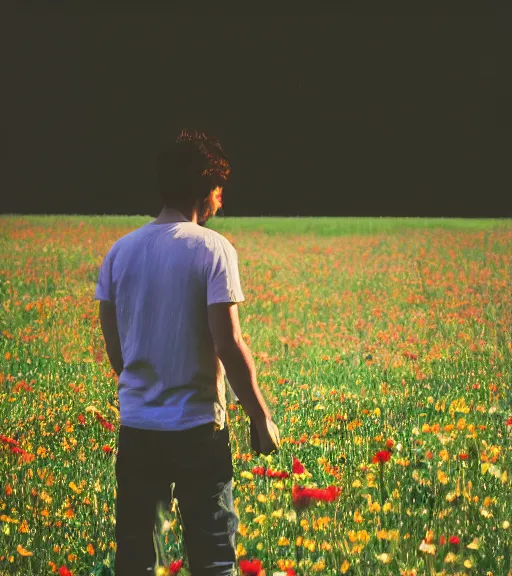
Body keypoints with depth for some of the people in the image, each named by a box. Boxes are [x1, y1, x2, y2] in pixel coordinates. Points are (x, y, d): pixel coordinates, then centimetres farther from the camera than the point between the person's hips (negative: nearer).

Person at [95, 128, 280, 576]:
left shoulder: (121, 251, 3)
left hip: (135, 425, 5)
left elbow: (113, 342, 10)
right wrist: (261, 417, -6)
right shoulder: (212, 249, -11)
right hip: (197, 426, -4)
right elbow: (228, 344, -15)